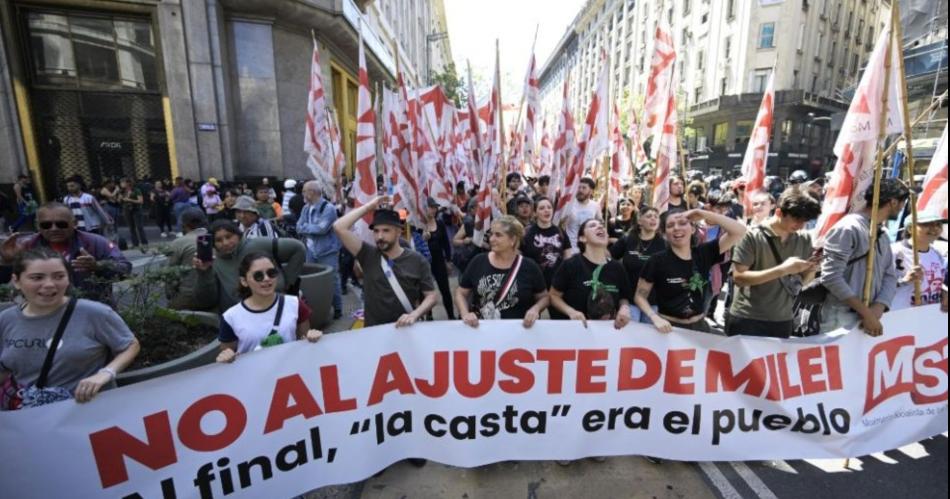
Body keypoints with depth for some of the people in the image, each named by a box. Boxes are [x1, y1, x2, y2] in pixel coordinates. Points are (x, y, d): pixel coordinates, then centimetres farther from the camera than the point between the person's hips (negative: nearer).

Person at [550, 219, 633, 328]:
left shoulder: (617, 267, 3)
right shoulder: (571, 265, -8)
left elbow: (624, 297, 17)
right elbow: (554, 296, 1)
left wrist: (625, 308, -4)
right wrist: (570, 311, -15)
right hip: (576, 327, -4)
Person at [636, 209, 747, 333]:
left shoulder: (704, 253, -2)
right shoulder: (657, 261, -11)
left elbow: (739, 231, -8)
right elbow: (640, 296, -7)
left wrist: (704, 214, -15)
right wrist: (655, 318, -23)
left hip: (699, 326, 3)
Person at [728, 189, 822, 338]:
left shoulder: (804, 240, 2)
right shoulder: (752, 236, -14)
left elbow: (802, 280, 12)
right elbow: (738, 277, -19)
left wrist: (811, 270, -10)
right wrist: (782, 269, -24)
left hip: (783, 321, 5)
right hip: (746, 320, -5)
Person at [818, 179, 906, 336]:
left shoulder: (883, 236, 15)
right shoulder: (848, 228, -13)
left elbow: (890, 276, 11)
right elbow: (831, 277, -20)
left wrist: (877, 309, -8)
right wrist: (867, 312, -16)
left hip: (869, 317, 8)